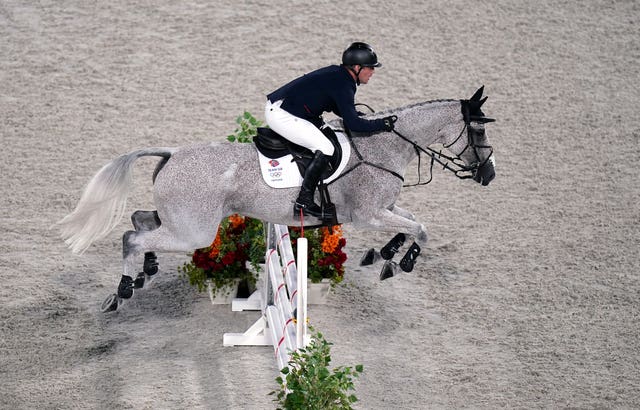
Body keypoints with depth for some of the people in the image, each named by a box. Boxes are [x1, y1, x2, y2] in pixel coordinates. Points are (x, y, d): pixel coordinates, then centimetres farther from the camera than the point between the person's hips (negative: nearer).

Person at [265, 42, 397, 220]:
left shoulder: (337, 73, 11)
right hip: (280, 114, -11)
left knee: (325, 132, 24)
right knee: (325, 148, -18)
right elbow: (352, 124, -23)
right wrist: (382, 124, -13)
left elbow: (338, 108, 25)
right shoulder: (343, 85, -19)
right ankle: (304, 202, -16)